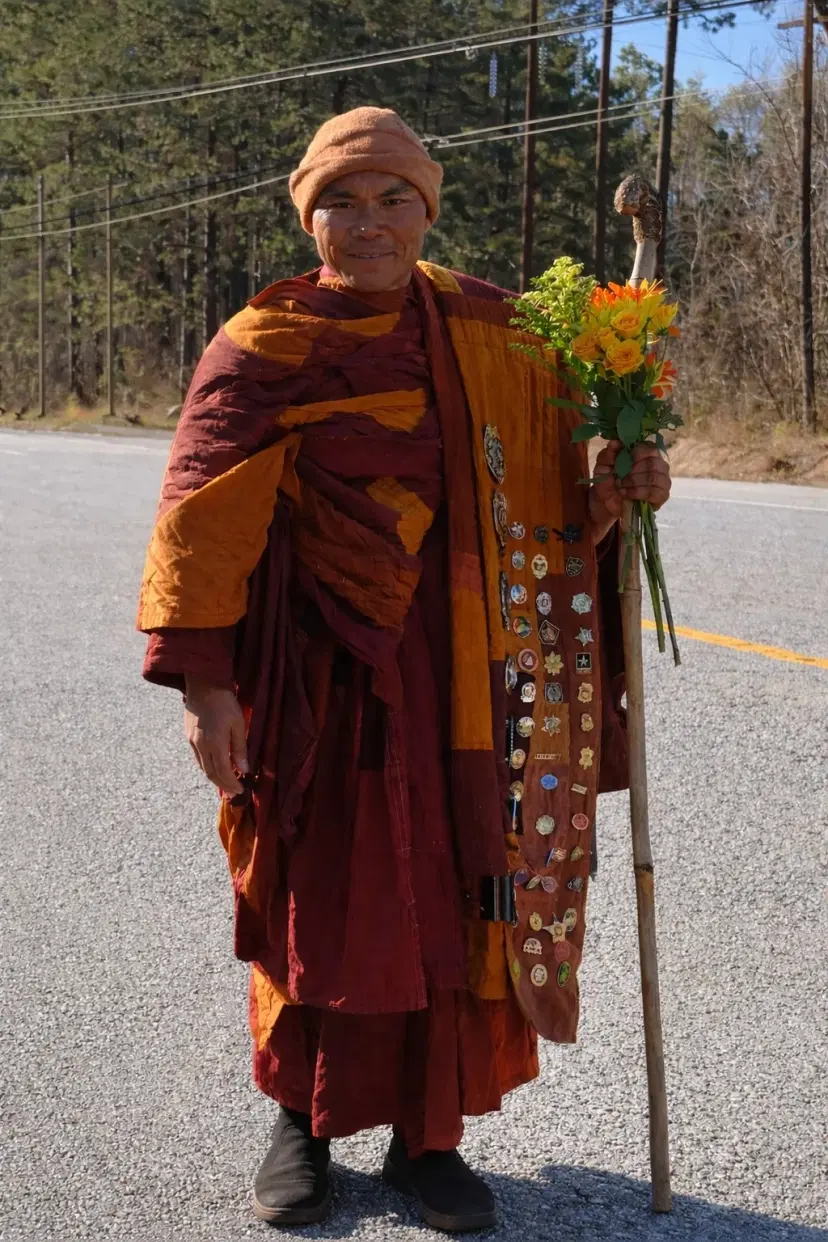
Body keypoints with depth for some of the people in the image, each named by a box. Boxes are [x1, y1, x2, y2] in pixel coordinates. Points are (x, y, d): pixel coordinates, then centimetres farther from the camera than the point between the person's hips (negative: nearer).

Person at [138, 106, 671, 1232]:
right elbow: (203, 521, -7)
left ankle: (429, 1136, 24)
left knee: (457, 897, 7)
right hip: (324, 676, -3)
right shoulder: (262, 351, -4)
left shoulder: (488, 332, 7)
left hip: (469, 681, 3)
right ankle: (304, 1122, 28)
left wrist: (617, 492, -7)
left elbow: (546, 483, 15)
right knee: (321, 894, 7)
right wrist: (202, 679, -13)